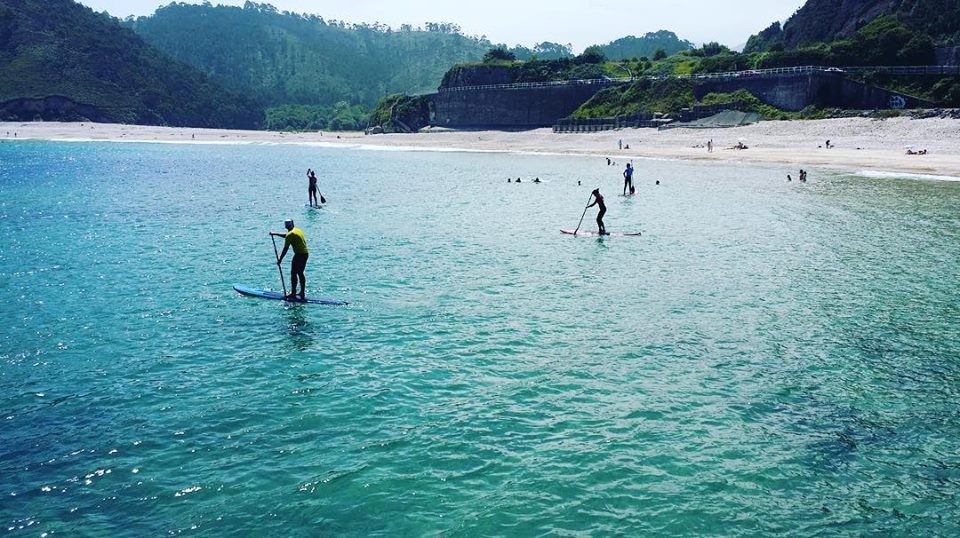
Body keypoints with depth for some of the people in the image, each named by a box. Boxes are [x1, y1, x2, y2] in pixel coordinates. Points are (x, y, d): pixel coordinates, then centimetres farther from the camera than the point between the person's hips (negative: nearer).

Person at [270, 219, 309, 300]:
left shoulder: (290, 234, -12)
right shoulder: (298, 230, 14)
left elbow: (285, 249, -12)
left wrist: (280, 259, -6)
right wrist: (275, 234, 37)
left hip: (299, 254, -9)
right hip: (306, 253, 9)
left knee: (293, 273, -3)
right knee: (300, 273, 16)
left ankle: (293, 294, -4)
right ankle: (302, 293, 20)